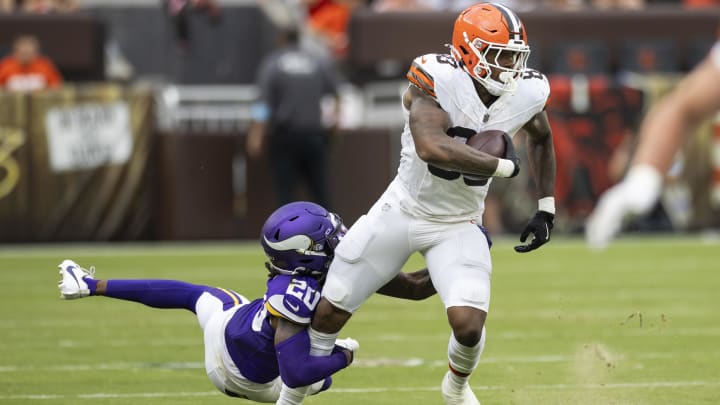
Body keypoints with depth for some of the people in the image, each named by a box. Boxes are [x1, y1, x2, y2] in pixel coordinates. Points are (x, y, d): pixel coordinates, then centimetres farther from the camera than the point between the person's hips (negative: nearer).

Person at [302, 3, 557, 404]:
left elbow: (541, 136, 13)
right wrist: (503, 165, -33)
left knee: (469, 323, -18)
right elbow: (431, 148, -43)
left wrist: (546, 208, 9)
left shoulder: (527, 93, -11)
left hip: (459, 226, 2)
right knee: (330, 311, 5)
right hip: (402, 212, -2)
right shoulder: (439, 80, -27)